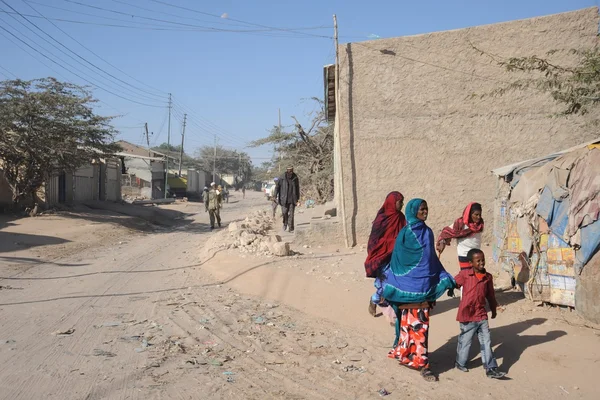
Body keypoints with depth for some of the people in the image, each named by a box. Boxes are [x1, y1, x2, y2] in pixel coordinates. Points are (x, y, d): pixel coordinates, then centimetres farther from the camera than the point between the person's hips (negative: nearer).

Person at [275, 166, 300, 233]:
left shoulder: (295, 178, 2)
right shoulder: (282, 178, -5)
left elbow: (297, 188, 12)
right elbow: (277, 187, 2)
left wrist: (298, 198, 14)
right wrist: (276, 196, -3)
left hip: (292, 199, 1)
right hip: (284, 199, -1)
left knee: (291, 214, -2)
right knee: (284, 212, 0)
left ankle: (291, 228, 4)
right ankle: (285, 223, 29)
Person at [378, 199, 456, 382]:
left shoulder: (428, 232, 9)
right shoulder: (405, 233, -10)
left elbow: (433, 259, 16)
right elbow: (396, 261, -8)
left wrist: (447, 281, 13)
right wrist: (386, 288, -8)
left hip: (426, 286, 7)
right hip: (410, 286, -7)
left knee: (422, 325, 11)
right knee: (416, 325, -4)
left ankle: (405, 354, 25)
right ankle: (421, 363, 3)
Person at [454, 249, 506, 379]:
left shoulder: (488, 277, 5)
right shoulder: (464, 274, -9)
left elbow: (490, 295, 17)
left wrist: (493, 309, 26)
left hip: (482, 315, 4)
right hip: (467, 315, -4)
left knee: (486, 342, 6)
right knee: (465, 341, 10)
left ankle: (491, 368, 13)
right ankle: (460, 363, 30)